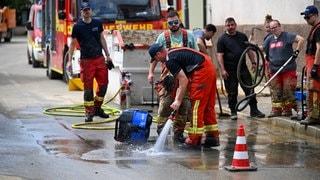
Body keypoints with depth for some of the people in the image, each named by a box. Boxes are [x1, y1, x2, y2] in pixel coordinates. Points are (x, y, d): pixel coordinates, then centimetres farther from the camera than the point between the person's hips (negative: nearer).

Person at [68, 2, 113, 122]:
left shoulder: (97, 24, 8)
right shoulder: (77, 27, -2)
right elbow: (72, 44, 0)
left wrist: (107, 55, 14)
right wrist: (70, 61, -5)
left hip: (99, 58, 4)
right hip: (86, 60, -4)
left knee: (103, 83, 3)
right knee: (88, 87, -2)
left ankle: (97, 108, 20)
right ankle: (89, 113, 5)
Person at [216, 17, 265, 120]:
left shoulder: (242, 36, 12)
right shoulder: (222, 39, -1)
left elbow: (249, 50, 18)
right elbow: (220, 55, -6)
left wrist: (253, 62, 8)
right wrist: (223, 70, -15)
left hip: (243, 69, 3)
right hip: (230, 71, -3)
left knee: (250, 89, 0)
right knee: (232, 93, 1)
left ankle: (254, 110, 6)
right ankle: (233, 112, 12)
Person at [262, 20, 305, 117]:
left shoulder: (287, 36, -4)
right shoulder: (269, 39, 13)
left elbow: (301, 39, -13)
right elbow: (262, 49, 27)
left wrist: (297, 51, -15)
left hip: (288, 69, -5)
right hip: (274, 70, 5)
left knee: (288, 90, -1)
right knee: (276, 91, 5)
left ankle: (287, 109, 7)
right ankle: (276, 110, 9)